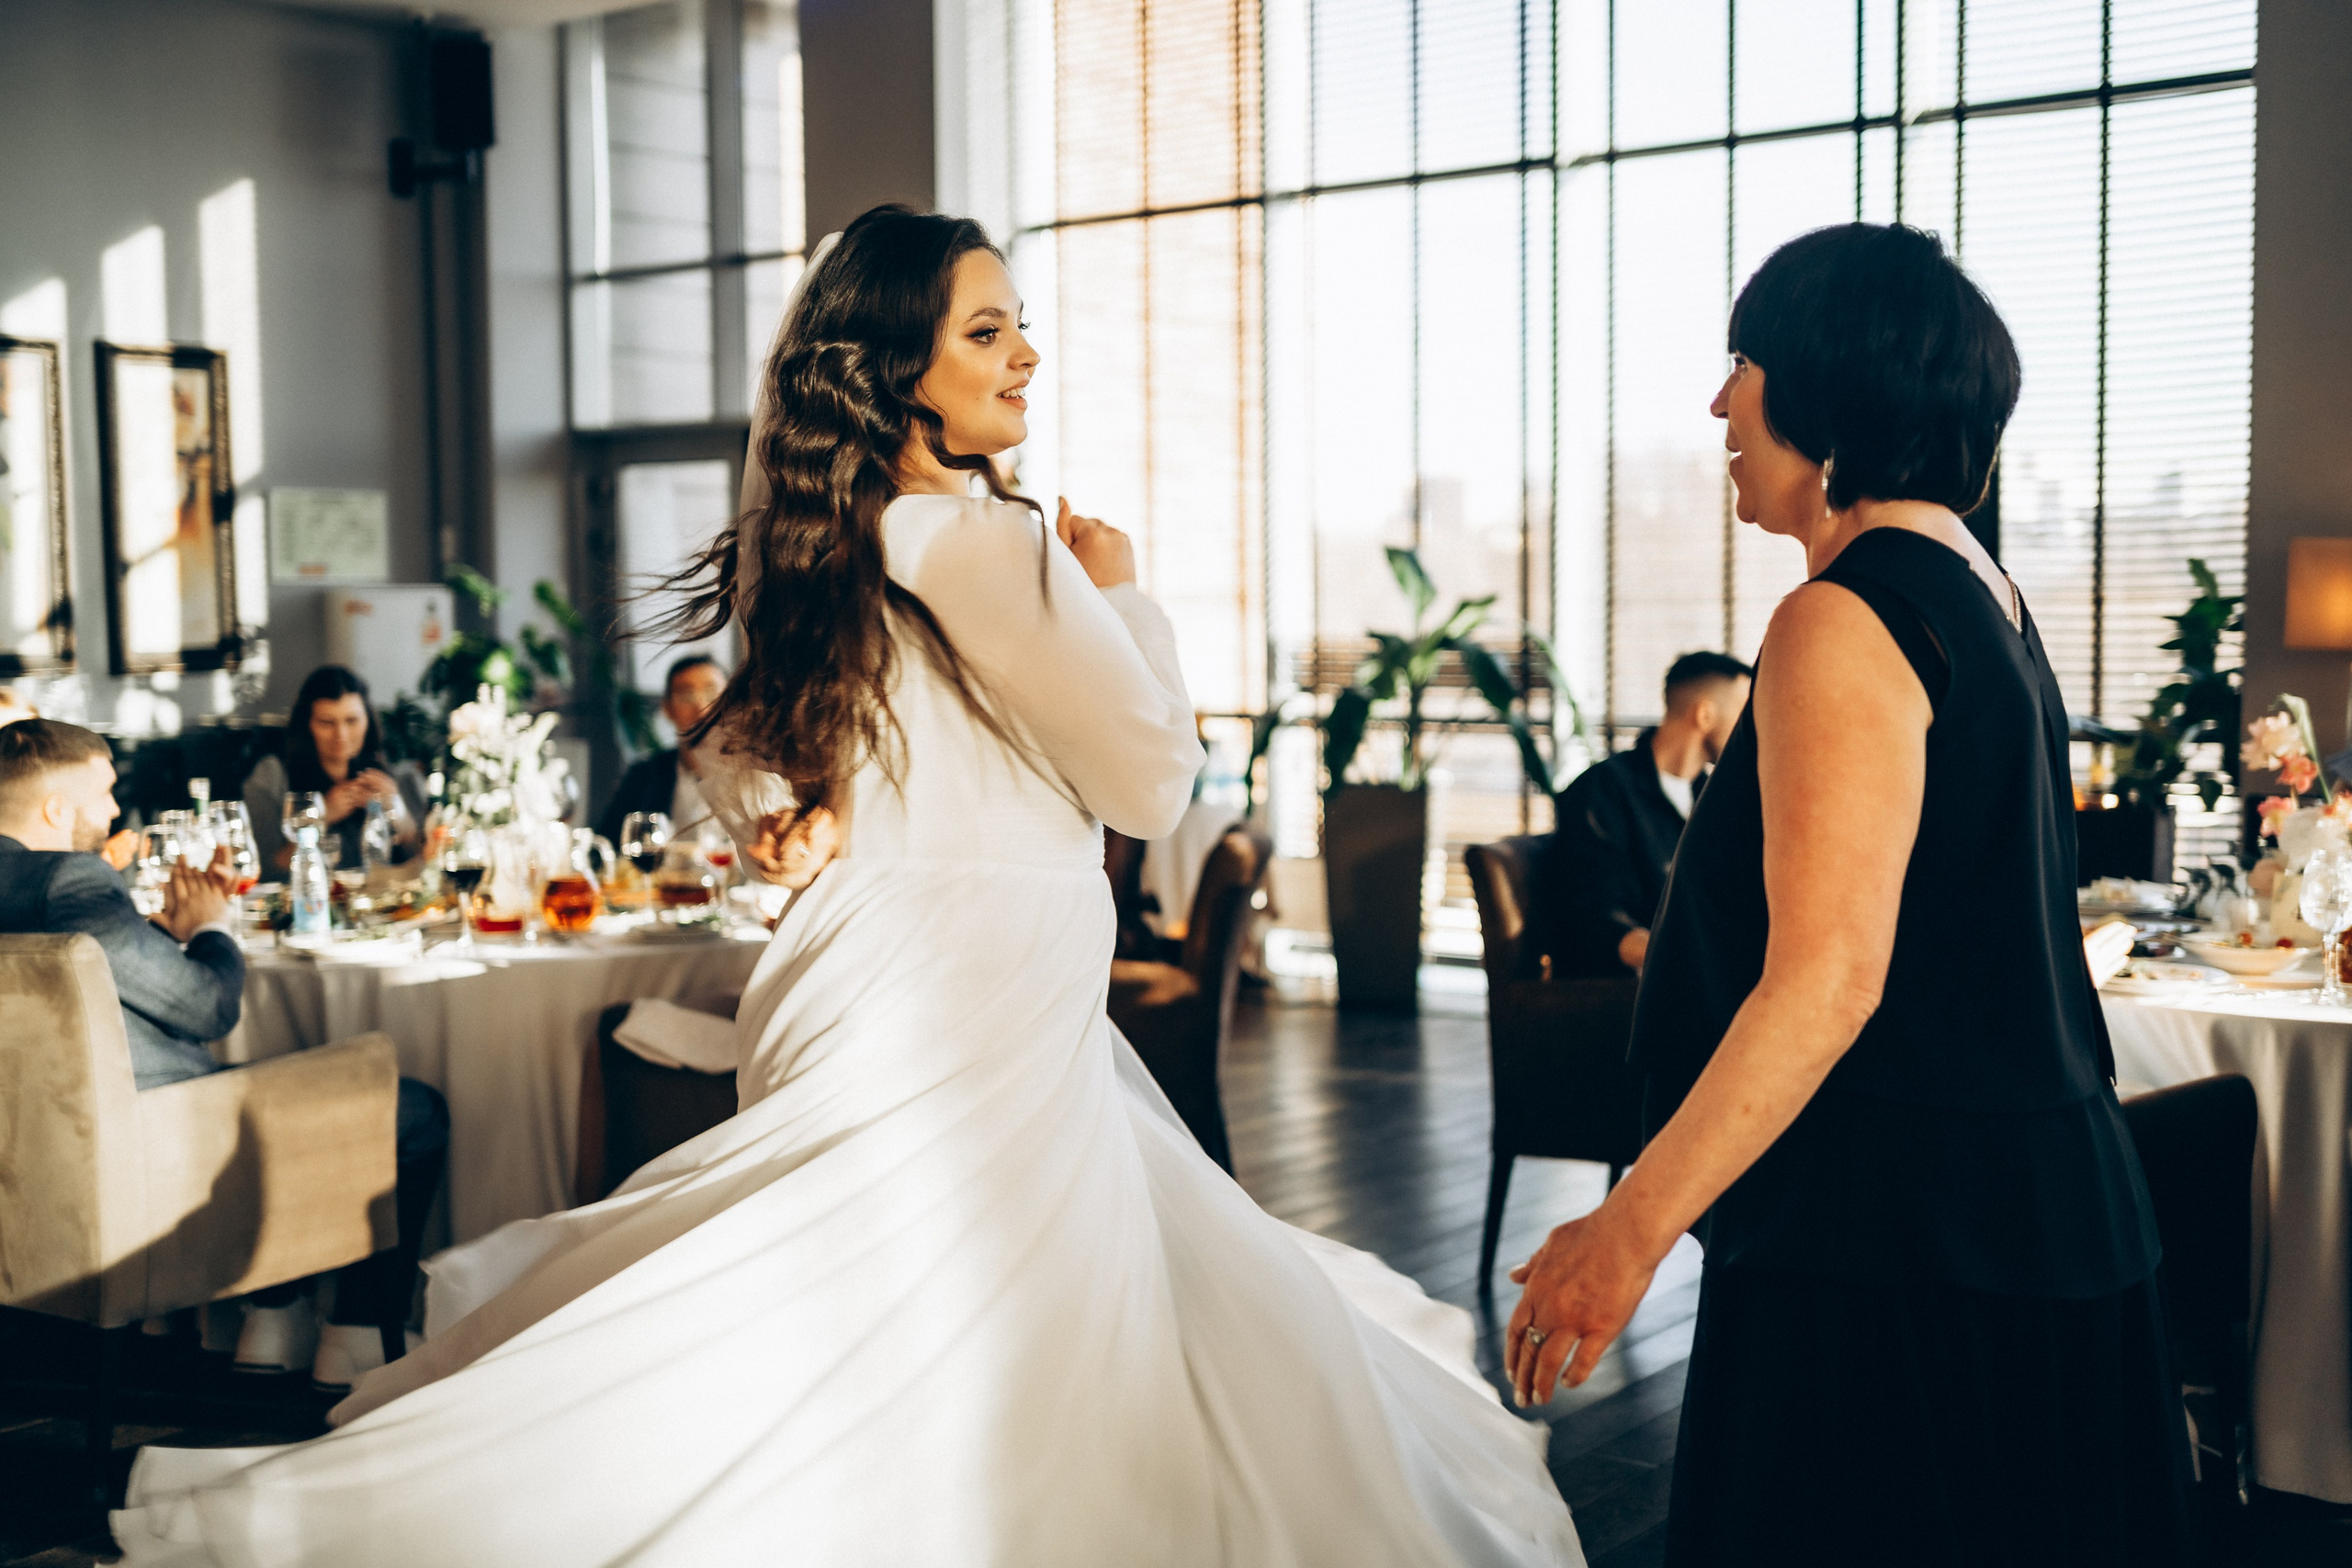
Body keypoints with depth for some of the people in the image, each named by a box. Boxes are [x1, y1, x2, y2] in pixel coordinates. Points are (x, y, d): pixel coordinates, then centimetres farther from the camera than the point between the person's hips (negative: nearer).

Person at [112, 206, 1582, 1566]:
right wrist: (1122, 592, 0)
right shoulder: (986, 538, -16)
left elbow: (742, 784, 20)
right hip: (975, 1011, -10)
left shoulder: (827, 546, 11)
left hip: (891, 972, 10)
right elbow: (1152, 781, -11)